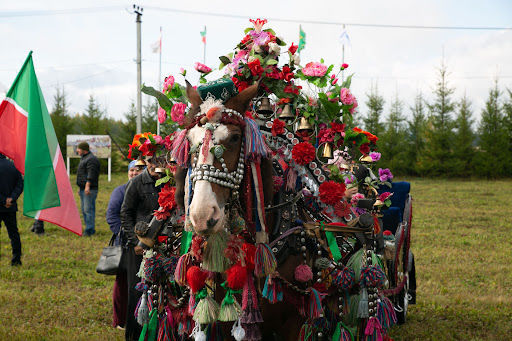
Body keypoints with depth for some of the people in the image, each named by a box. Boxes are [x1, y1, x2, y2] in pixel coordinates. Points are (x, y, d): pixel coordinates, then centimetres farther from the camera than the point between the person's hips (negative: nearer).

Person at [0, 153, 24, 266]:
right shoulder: (14, 166, 4)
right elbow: (20, 185, 1)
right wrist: (11, 198, -7)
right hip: (11, 207, 4)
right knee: (13, 232, 10)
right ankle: (16, 259, 9)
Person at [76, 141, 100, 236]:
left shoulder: (91, 159, -12)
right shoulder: (84, 158, 21)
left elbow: (91, 174, -22)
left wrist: (87, 186, -30)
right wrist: (80, 188, 28)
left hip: (89, 189, -11)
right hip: (83, 189, 11)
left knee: (88, 209, -12)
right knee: (84, 210, 13)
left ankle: (89, 230, -13)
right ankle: (90, 229, 18)